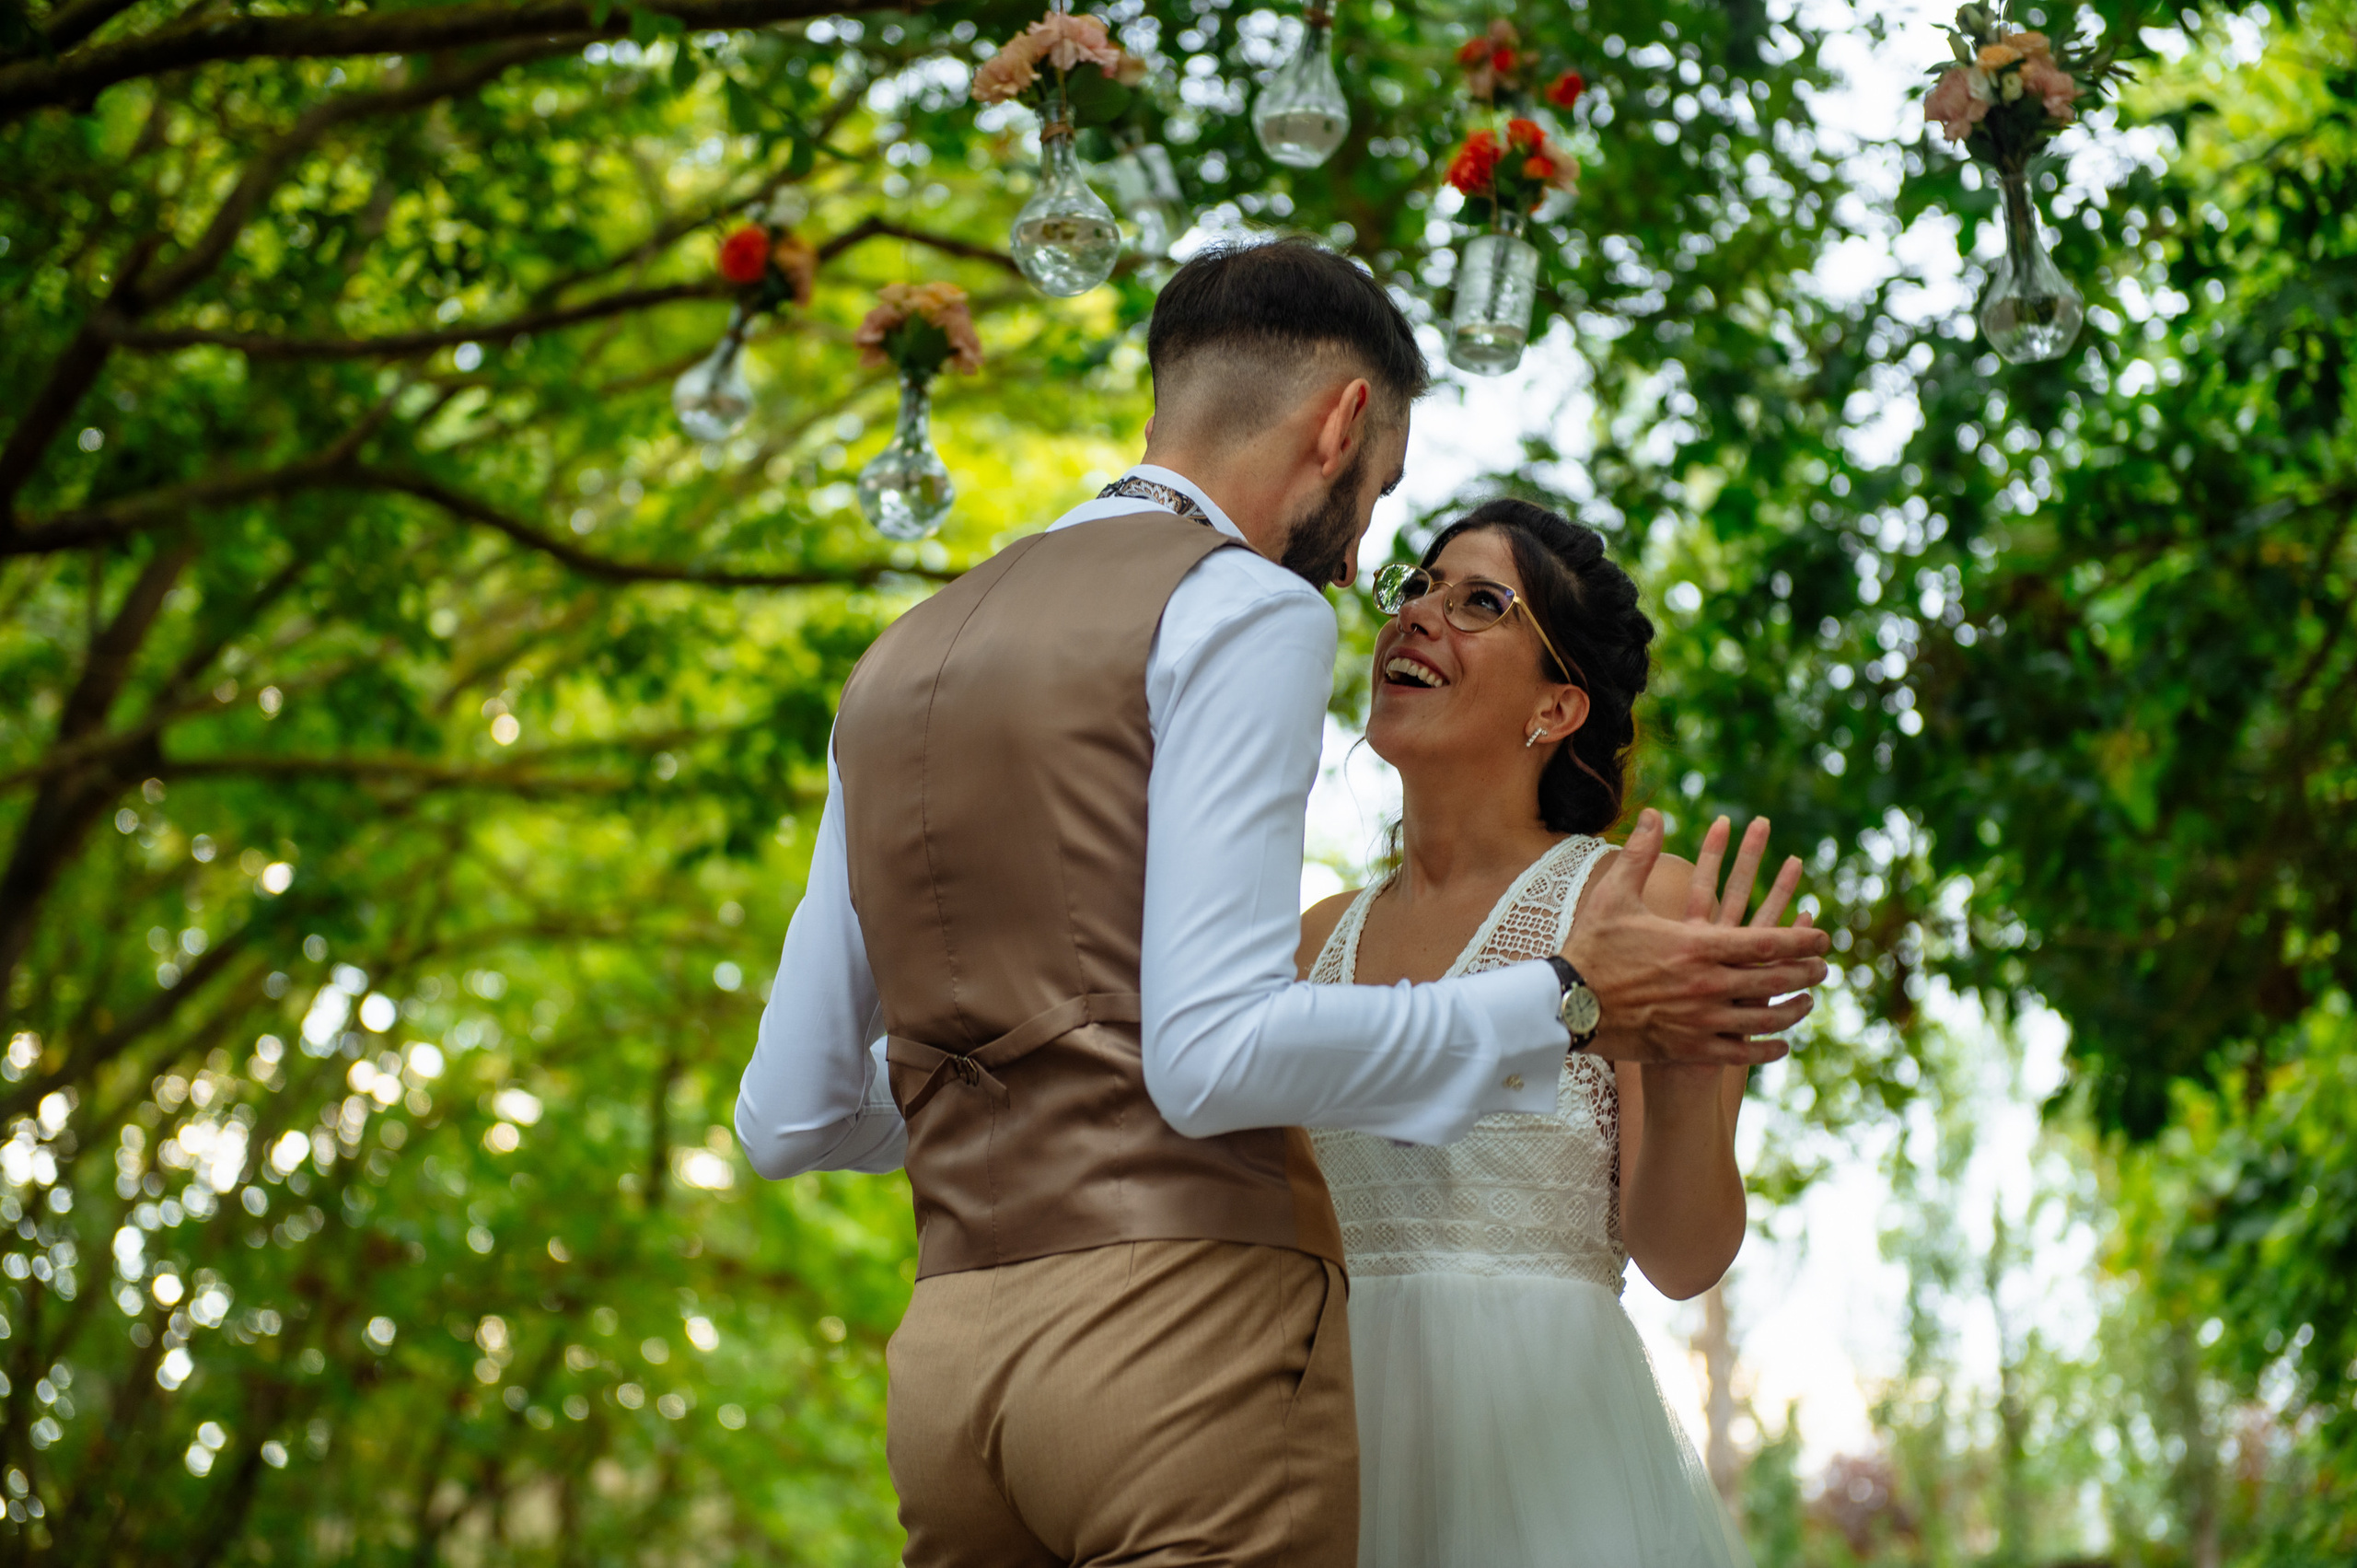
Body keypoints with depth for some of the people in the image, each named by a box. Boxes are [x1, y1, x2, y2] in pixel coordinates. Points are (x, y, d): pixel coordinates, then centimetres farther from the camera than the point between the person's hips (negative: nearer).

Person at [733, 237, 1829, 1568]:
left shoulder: (899, 664, 19)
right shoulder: (1244, 612, -4)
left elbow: (789, 1118, 18)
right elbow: (1217, 1054, -16)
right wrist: (1573, 1005, -9)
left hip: (951, 1358, 8)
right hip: (1195, 1320, -7)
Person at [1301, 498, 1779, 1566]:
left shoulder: (1640, 904, -2)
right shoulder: (1319, 940, 12)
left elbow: (1683, 1256, -7)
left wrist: (1684, 1084, -25)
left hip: (1539, 1448, -4)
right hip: (1340, 1451, 5)